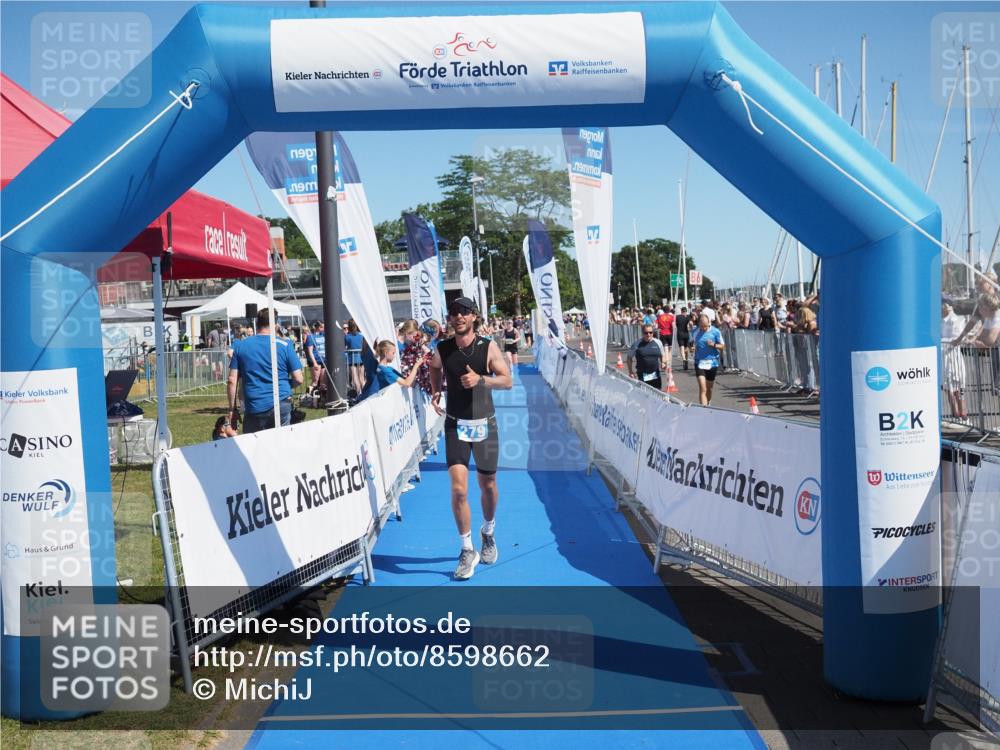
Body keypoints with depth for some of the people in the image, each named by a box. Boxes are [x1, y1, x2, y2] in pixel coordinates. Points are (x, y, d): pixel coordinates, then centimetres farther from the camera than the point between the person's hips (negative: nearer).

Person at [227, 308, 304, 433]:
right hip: (281, 406, -1)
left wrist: (232, 409, 7)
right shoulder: (284, 345, 0)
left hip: (254, 409, 1)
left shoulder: (241, 346, 5)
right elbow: (298, 379, -2)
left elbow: (232, 381, 1)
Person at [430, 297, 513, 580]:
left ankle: (488, 533, 41)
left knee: (487, 485, 12)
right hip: (456, 425, 0)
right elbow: (434, 369, 21)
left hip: (484, 424, 0)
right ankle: (468, 550, 1)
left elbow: (507, 381, -12)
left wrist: (480, 379, -27)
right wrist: (436, 392, 4)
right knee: (458, 488, -12)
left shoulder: (488, 347, -7)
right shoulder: (442, 349, -2)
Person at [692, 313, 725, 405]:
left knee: (709, 388, 14)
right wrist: (693, 348, -1)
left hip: (712, 363, 0)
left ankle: (708, 405, 37)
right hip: (699, 363, 0)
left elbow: (723, 346, -2)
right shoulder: (696, 332, 2)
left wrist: (714, 345, -19)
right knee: (702, 389, -12)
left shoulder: (716, 332, -6)